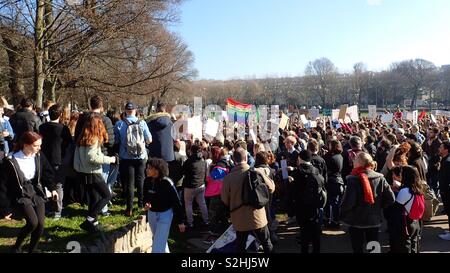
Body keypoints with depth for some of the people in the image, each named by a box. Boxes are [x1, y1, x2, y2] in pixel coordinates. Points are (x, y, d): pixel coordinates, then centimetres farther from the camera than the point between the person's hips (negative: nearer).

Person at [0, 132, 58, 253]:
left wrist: (52, 188, 0)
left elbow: (47, 172, 10)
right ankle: (17, 247, 8)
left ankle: (32, 249, 15)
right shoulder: (11, 162, -18)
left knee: (40, 223, -9)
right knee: (33, 222, -20)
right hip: (21, 195, -4)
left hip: (36, 192, 4)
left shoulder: (39, 156, -6)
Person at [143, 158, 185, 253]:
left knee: (158, 246, -9)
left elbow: (176, 202, -18)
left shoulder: (166, 183, -25)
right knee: (156, 238, 26)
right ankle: (165, 251, 53)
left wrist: (180, 221, -14)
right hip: (151, 214, 6)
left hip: (165, 215, -6)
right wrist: (146, 204, -15)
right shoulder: (147, 181, -9)